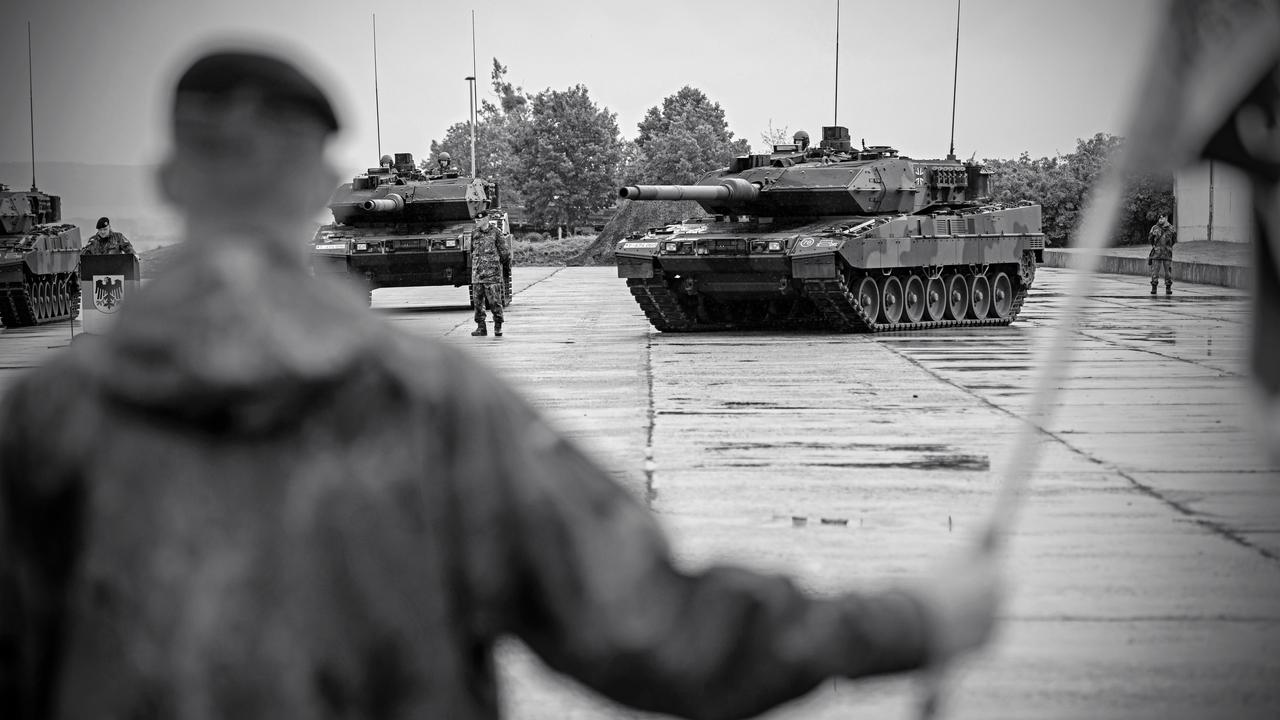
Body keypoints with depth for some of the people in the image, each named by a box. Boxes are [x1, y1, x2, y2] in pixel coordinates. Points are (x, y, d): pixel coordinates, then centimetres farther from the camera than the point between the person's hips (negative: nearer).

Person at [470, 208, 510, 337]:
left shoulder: (496, 232, -2)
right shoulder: (475, 234, 13)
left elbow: (505, 252, 2)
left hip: (492, 273, -5)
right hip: (477, 273, 5)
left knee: (495, 301, -5)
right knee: (477, 302, 3)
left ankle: (498, 327, 4)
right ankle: (481, 327, 9)